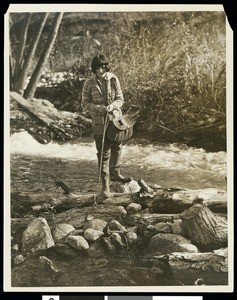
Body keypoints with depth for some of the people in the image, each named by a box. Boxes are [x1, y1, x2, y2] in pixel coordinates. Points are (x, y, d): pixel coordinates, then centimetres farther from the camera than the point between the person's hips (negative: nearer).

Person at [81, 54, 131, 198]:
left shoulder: (114, 79, -4)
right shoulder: (89, 83, -9)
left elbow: (120, 99, -3)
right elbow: (85, 104, -7)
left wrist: (112, 105, -24)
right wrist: (99, 108, -23)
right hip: (100, 123, -3)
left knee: (117, 148, 19)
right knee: (104, 154, -2)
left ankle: (115, 174, 42)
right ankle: (105, 185, 7)